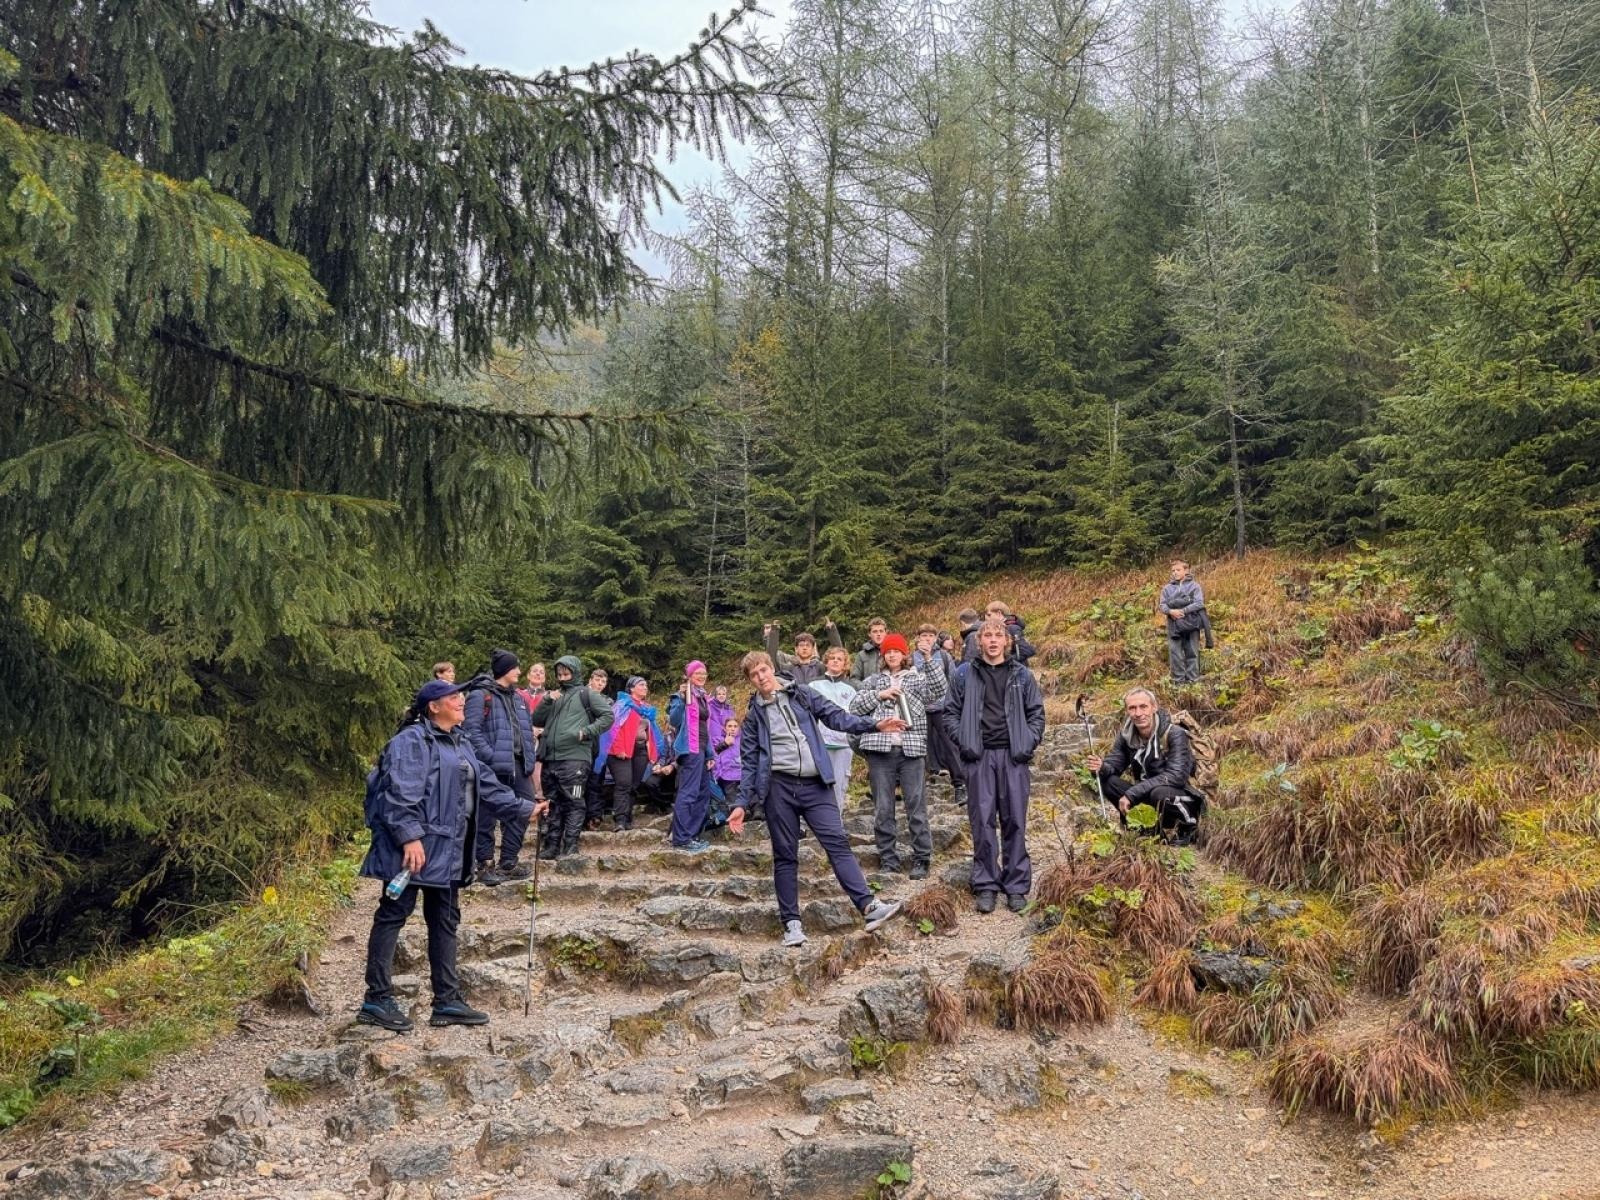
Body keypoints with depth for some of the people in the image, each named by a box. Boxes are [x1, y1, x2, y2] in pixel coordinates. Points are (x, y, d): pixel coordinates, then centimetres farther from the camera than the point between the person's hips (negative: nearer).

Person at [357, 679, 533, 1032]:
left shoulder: (459, 744, 19)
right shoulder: (412, 741, -11)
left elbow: (486, 786, 23)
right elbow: (401, 792, -20)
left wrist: (523, 809, 22)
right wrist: (410, 836, -27)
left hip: (448, 850, 10)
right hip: (415, 848, -10)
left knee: (445, 922, 11)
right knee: (393, 915, -2)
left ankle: (447, 1001, 18)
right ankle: (377, 999, 6)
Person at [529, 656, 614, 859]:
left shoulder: (585, 694, 1)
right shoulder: (553, 695, 18)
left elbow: (608, 716, -3)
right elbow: (537, 721, 15)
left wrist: (587, 732, -13)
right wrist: (546, 702, -1)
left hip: (574, 758, -6)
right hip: (550, 759, 6)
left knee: (573, 803, -3)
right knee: (553, 804, 12)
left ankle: (571, 846, 0)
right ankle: (552, 845, 18)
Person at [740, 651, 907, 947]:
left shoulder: (802, 695, 9)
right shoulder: (754, 715, 9)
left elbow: (836, 717, 4)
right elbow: (748, 760, 10)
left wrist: (874, 726, -9)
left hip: (815, 785, 0)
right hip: (779, 787, 0)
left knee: (837, 842, -9)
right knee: (785, 855, 4)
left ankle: (868, 905, -16)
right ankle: (792, 922, 9)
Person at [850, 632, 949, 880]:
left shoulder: (918, 677, 12)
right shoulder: (873, 680, 17)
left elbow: (941, 690, -7)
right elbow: (854, 707, 8)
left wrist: (929, 659, -14)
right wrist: (879, 695, -4)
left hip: (911, 749, -2)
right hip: (880, 750, 2)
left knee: (916, 806, -2)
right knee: (883, 809, 4)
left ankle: (922, 859, 6)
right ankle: (888, 859, 12)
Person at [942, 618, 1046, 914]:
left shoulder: (1022, 675, 7)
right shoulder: (965, 675, 4)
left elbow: (1036, 712, 10)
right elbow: (950, 712, 9)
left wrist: (1029, 744, -1)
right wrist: (962, 741, -3)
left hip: (1013, 756, 0)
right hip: (979, 757, 0)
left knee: (1015, 822, 4)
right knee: (982, 822, 1)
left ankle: (1017, 885, 12)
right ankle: (986, 885, 10)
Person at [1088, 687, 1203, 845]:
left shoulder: (1174, 734, -21)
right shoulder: (1126, 734, -3)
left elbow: (1176, 776, -30)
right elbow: (1113, 763, 2)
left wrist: (1132, 793, -34)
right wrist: (1102, 767, -25)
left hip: (1180, 794, -6)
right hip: (1147, 793, 6)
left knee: (1158, 792, -39)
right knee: (1107, 780, -14)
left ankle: (1187, 827, -9)